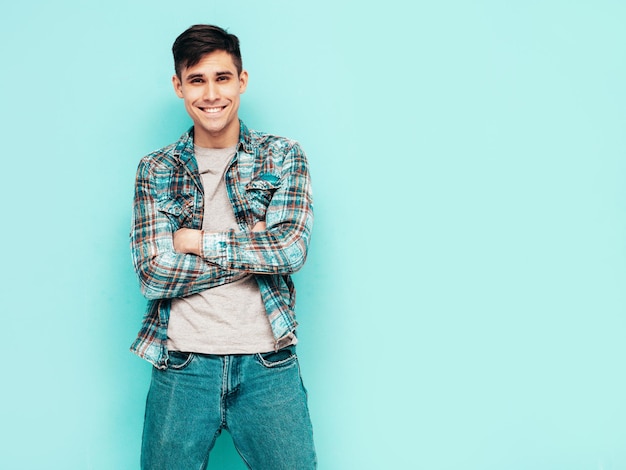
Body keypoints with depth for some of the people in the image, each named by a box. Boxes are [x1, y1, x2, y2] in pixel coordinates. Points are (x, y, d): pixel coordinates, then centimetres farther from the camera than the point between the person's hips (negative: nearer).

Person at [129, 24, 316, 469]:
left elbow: (292, 247, -11)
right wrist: (256, 251, -9)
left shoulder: (283, 156, 3)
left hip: (268, 365, 0)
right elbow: (153, 274, -7)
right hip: (182, 367, 1)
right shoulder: (156, 170, 5)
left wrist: (198, 240, -9)